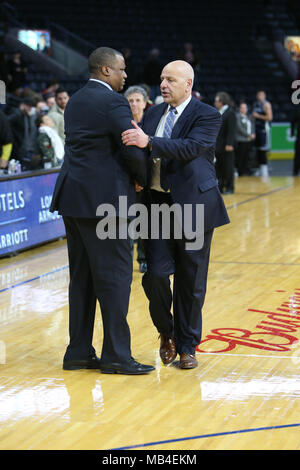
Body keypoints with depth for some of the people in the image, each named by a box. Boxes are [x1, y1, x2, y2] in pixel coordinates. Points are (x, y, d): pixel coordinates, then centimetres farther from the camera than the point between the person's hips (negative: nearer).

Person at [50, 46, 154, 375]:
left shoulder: (74, 101, 15)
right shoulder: (112, 101, -11)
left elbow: (89, 147, 13)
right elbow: (133, 151, -15)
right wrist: (142, 179, 3)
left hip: (72, 198, 9)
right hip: (102, 200, -9)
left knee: (81, 277, 12)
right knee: (115, 275, -2)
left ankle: (79, 352, 16)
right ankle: (115, 355, 1)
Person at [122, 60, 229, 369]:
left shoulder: (207, 116, -4)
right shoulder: (153, 114, 12)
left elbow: (190, 147, -22)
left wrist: (149, 142, -32)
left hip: (193, 206, -3)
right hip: (157, 204, 3)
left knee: (191, 281, 5)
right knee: (155, 273, -6)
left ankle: (186, 346, 19)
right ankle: (166, 332, 21)